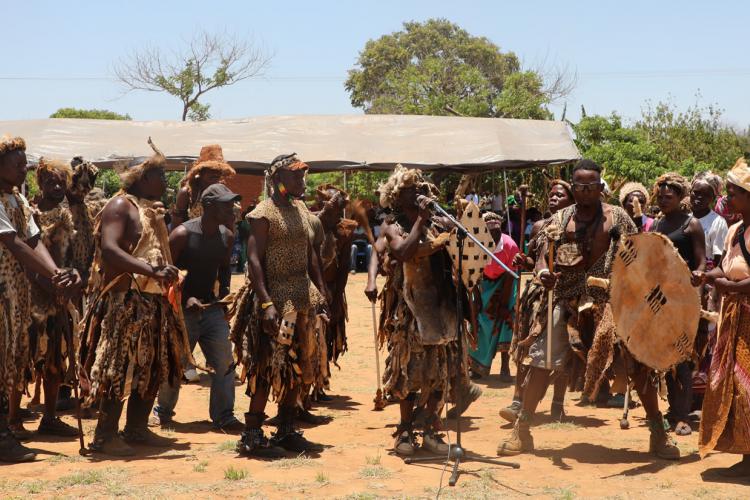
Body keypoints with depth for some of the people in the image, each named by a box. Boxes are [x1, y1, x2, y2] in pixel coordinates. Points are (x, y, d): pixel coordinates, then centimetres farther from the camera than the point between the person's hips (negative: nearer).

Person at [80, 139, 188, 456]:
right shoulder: (121, 206, -9)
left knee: (154, 368, 12)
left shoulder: (153, 211, 19)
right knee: (120, 368, -8)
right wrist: (151, 271, -30)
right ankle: (105, 435, 0)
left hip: (153, 302, 9)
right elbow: (109, 249, -23)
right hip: (125, 301, -9)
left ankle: (137, 429, 21)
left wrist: (167, 275, 6)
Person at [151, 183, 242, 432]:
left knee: (225, 362, -5)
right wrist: (185, 298, -21)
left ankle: (223, 416, 2)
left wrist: (224, 291, 4)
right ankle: (163, 410, 27)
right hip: (182, 309, -5)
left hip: (212, 307, 5)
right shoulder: (183, 234, -15)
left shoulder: (226, 237, 3)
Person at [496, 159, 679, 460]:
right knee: (542, 359, -4)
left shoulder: (618, 218, 5)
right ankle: (521, 430, 8)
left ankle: (659, 433, 6)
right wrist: (543, 272, -19)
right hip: (568, 299, 1)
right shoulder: (560, 220, 9)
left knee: (638, 362, -6)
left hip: (611, 300, -1)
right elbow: (542, 257, 4)